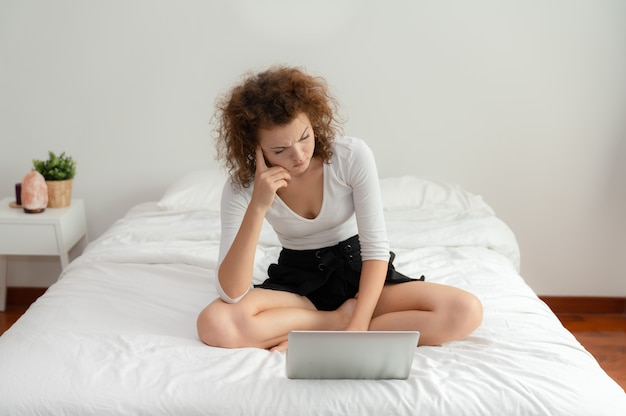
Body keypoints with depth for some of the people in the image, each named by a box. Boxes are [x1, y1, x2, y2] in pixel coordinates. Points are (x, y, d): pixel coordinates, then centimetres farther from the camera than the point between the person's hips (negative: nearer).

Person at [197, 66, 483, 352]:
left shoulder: (353, 156, -19)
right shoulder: (241, 188, -17)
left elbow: (376, 248, -16)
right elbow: (232, 295, -25)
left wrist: (357, 327, -29)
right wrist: (257, 208, -35)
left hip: (356, 269, 1)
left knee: (466, 311, -24)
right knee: (214, 323, -30)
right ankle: (339, 319, -14)